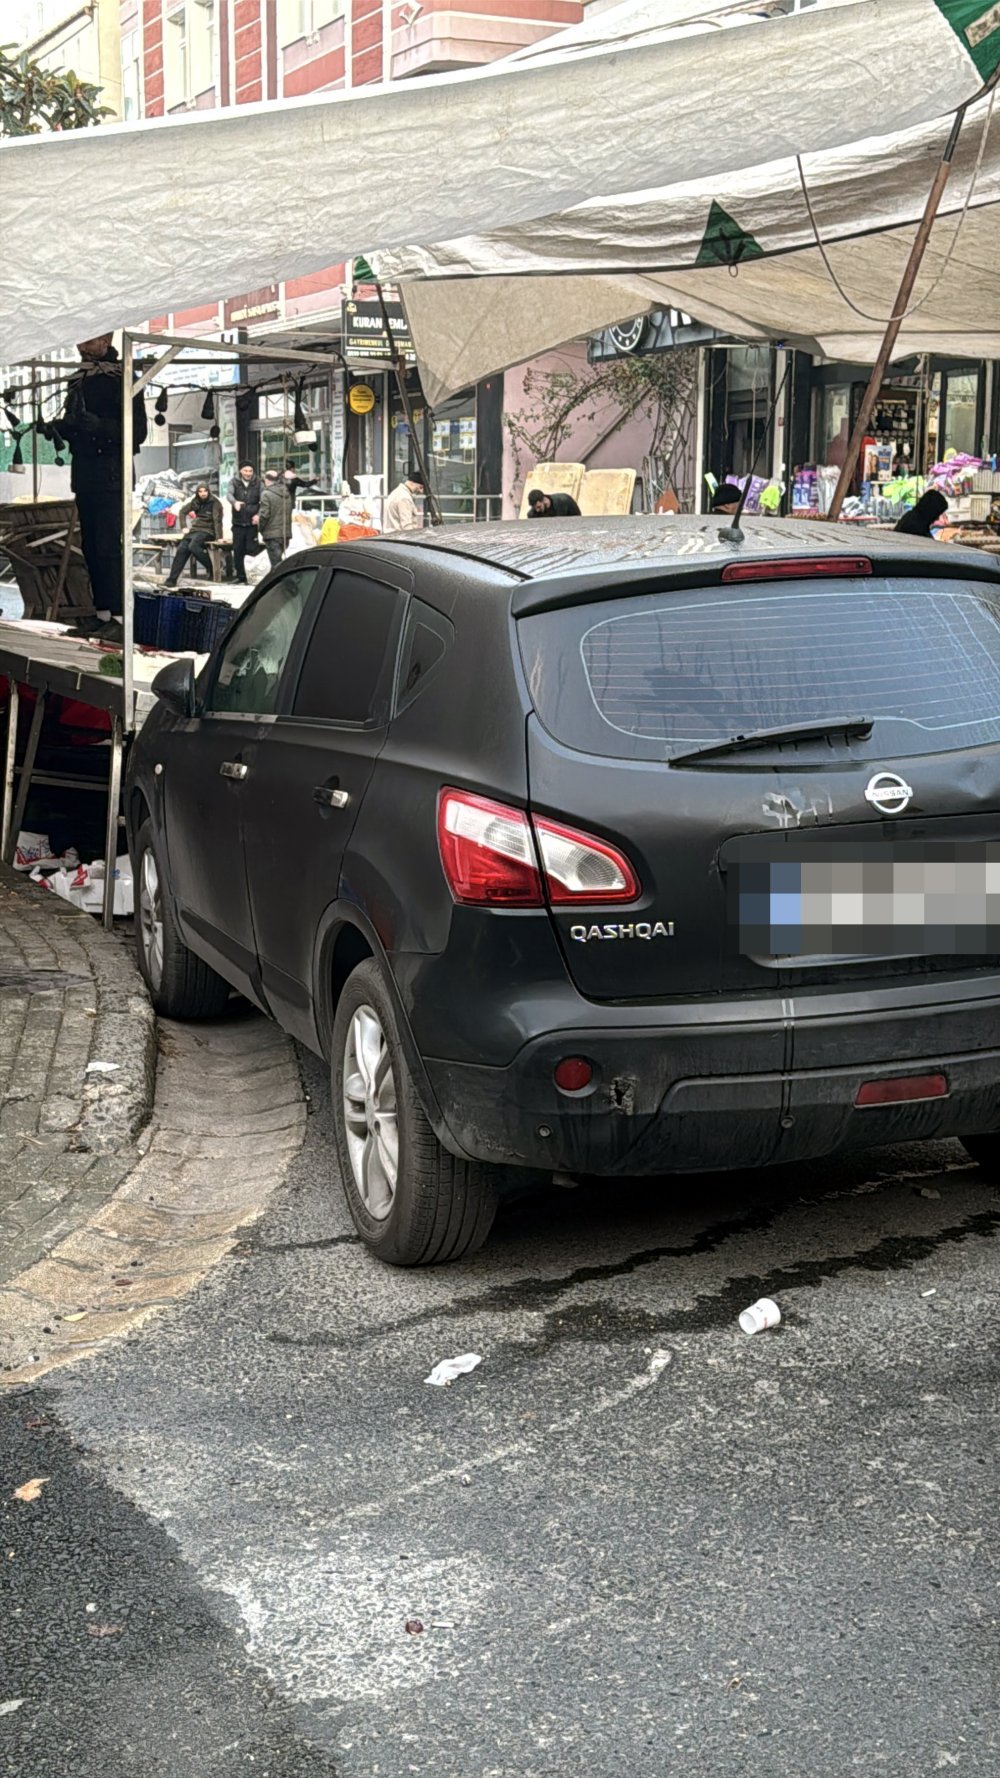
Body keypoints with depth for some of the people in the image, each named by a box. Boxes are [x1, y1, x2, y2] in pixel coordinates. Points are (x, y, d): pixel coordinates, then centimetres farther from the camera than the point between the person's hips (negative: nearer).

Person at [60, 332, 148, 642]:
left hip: (110, 474, -8)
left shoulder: (120, 379, -8)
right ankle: (102, 613, 15)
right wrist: (59, 427, 3)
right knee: (91, 546, 9)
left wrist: (98, 425, -26)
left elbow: (137, 431, -15)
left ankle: (119, 617, -9)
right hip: (84, 474, 8)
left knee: (108, 547, -11)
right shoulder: (79, 380, 16)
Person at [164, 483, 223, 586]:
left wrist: (218, 537, -29)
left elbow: (217, 520, -20)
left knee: (193, 546, -32)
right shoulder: (195, 502, 9)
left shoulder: (215, 503, -9)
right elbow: (182, 512, 21)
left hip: (208, 531, -6)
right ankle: (172, 579, -14)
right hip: (194, 529, 6)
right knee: (181, 549, -13)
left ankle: (212, 569, -17)